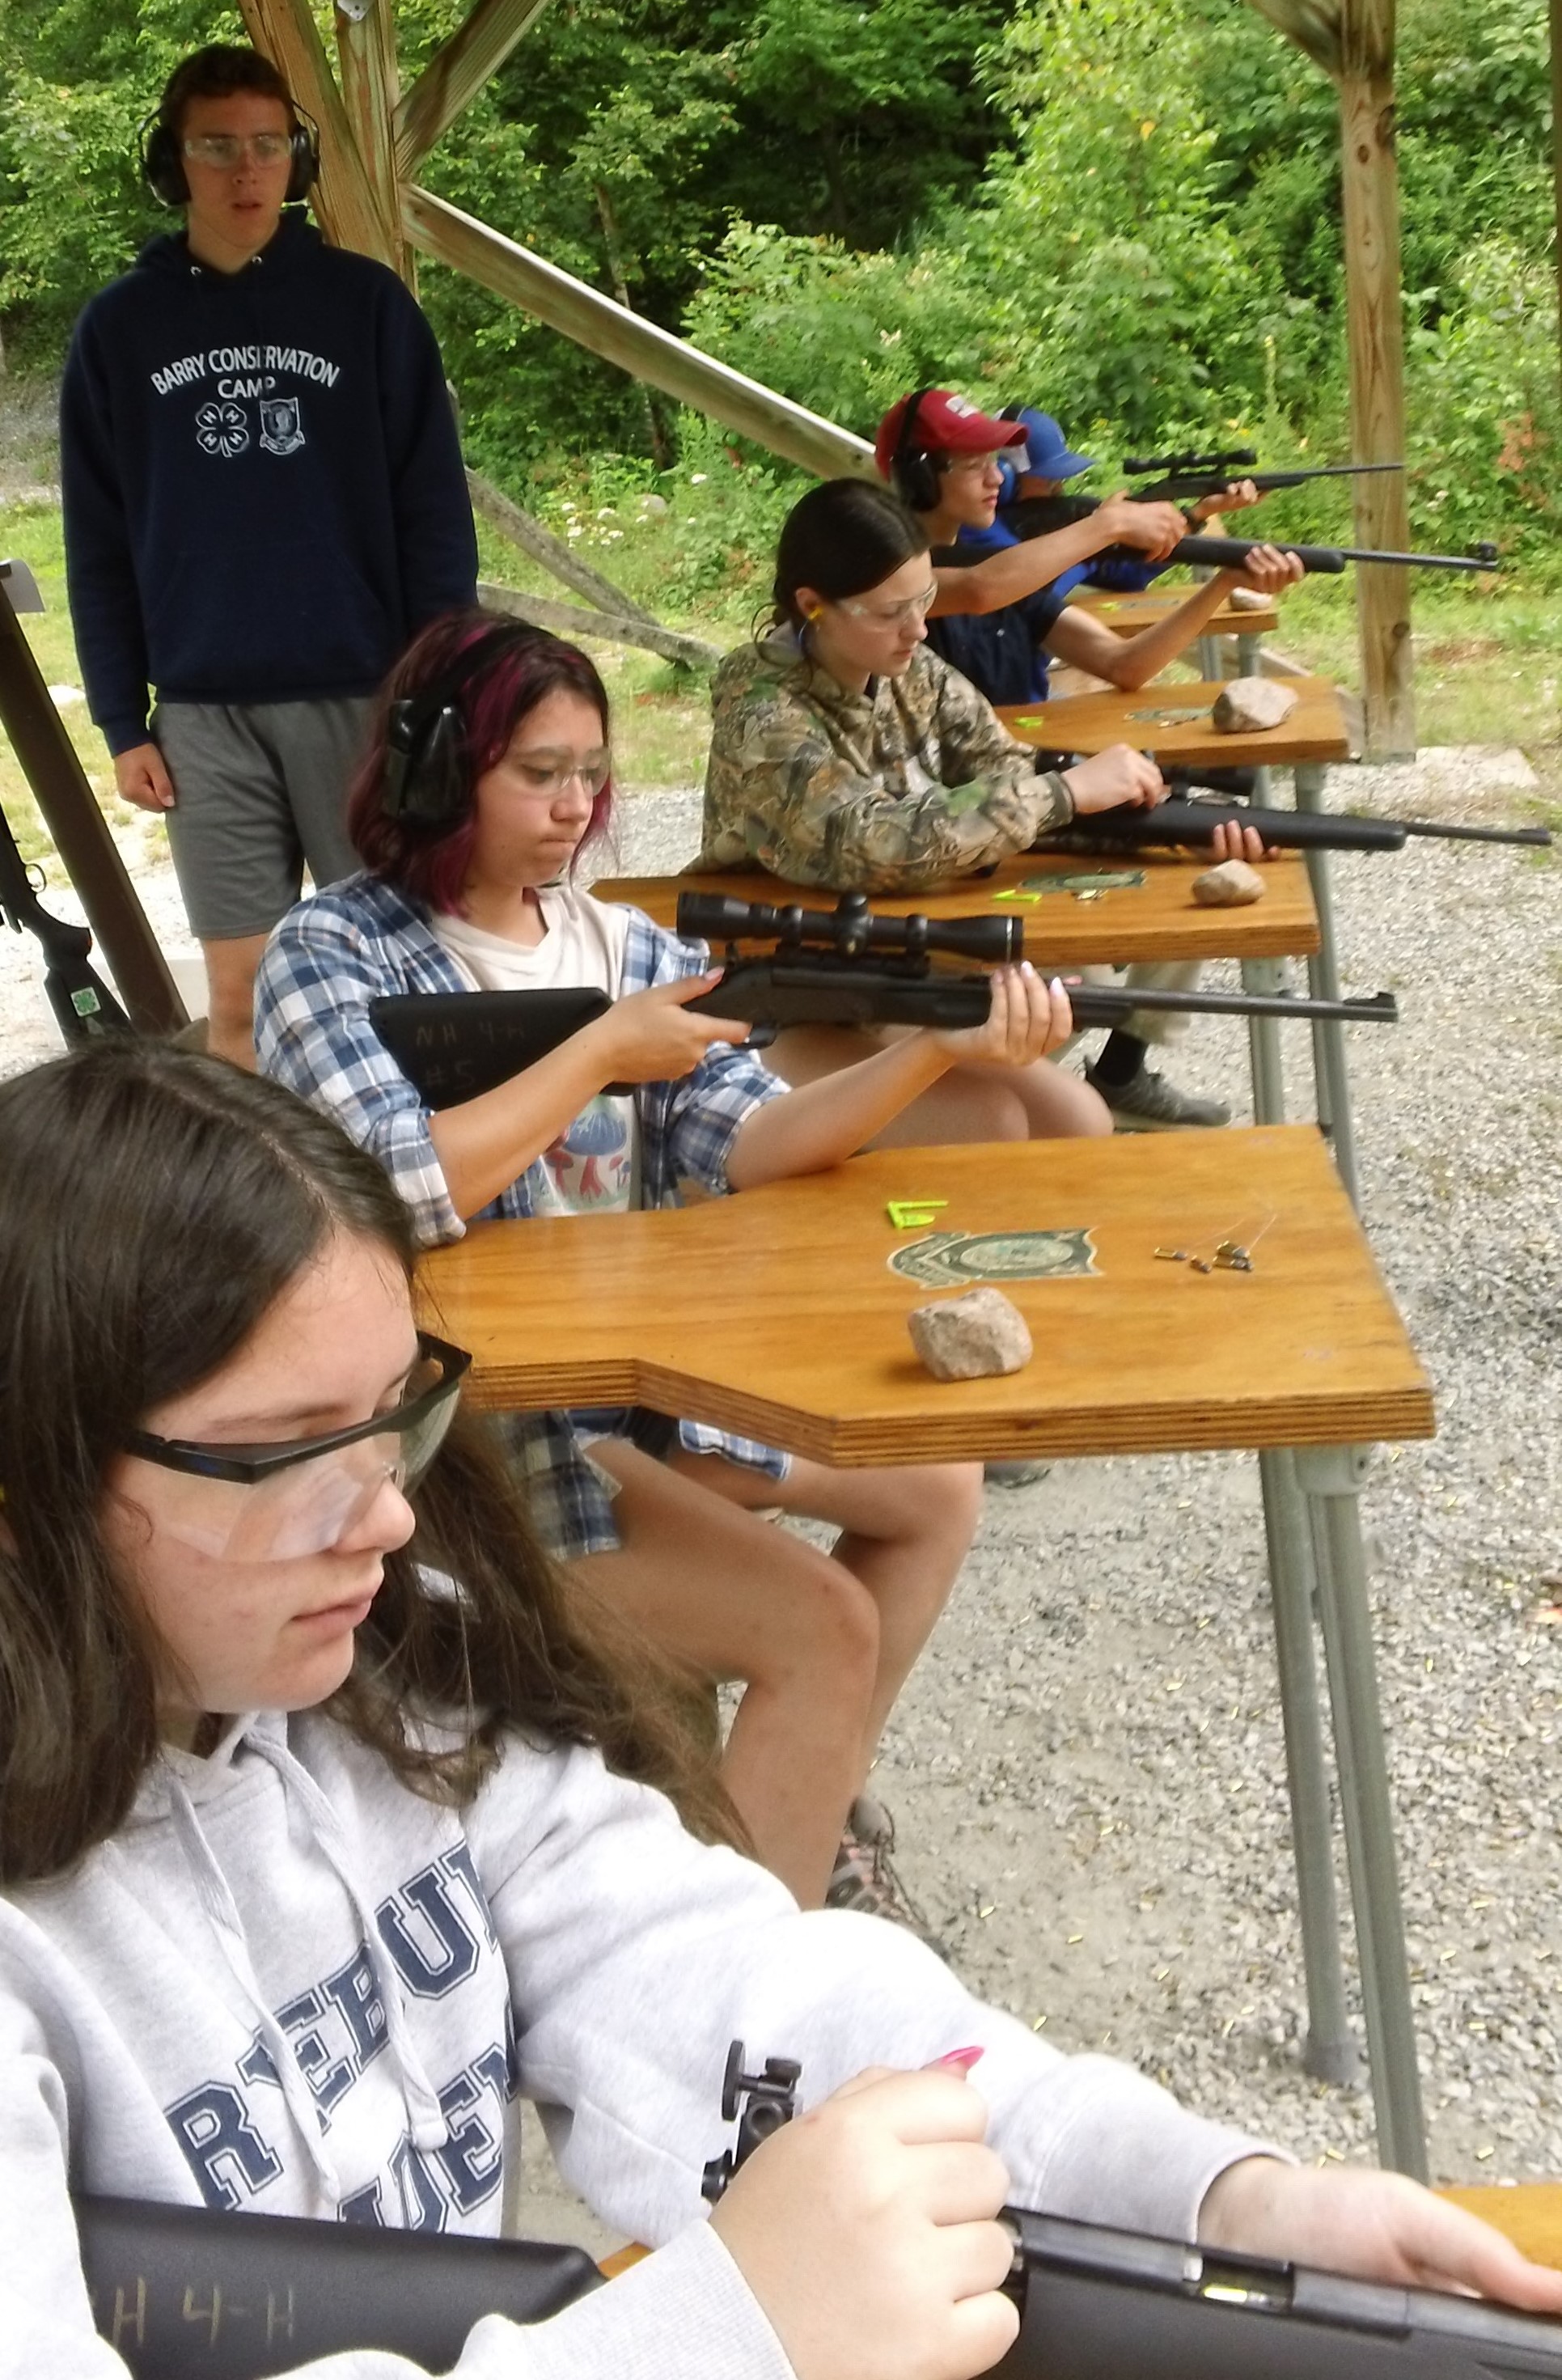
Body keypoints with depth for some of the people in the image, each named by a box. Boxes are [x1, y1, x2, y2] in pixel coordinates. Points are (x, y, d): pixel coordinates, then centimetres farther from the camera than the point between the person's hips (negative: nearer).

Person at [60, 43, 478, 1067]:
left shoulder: (367, 302, 2)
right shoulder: (120, 326, 5)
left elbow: (435, 512, 1)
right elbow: (99, 546, 7)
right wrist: (122, 722, 3)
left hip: (366, 695, -1)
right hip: (205, 713, 1)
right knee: (239, 992, 4)